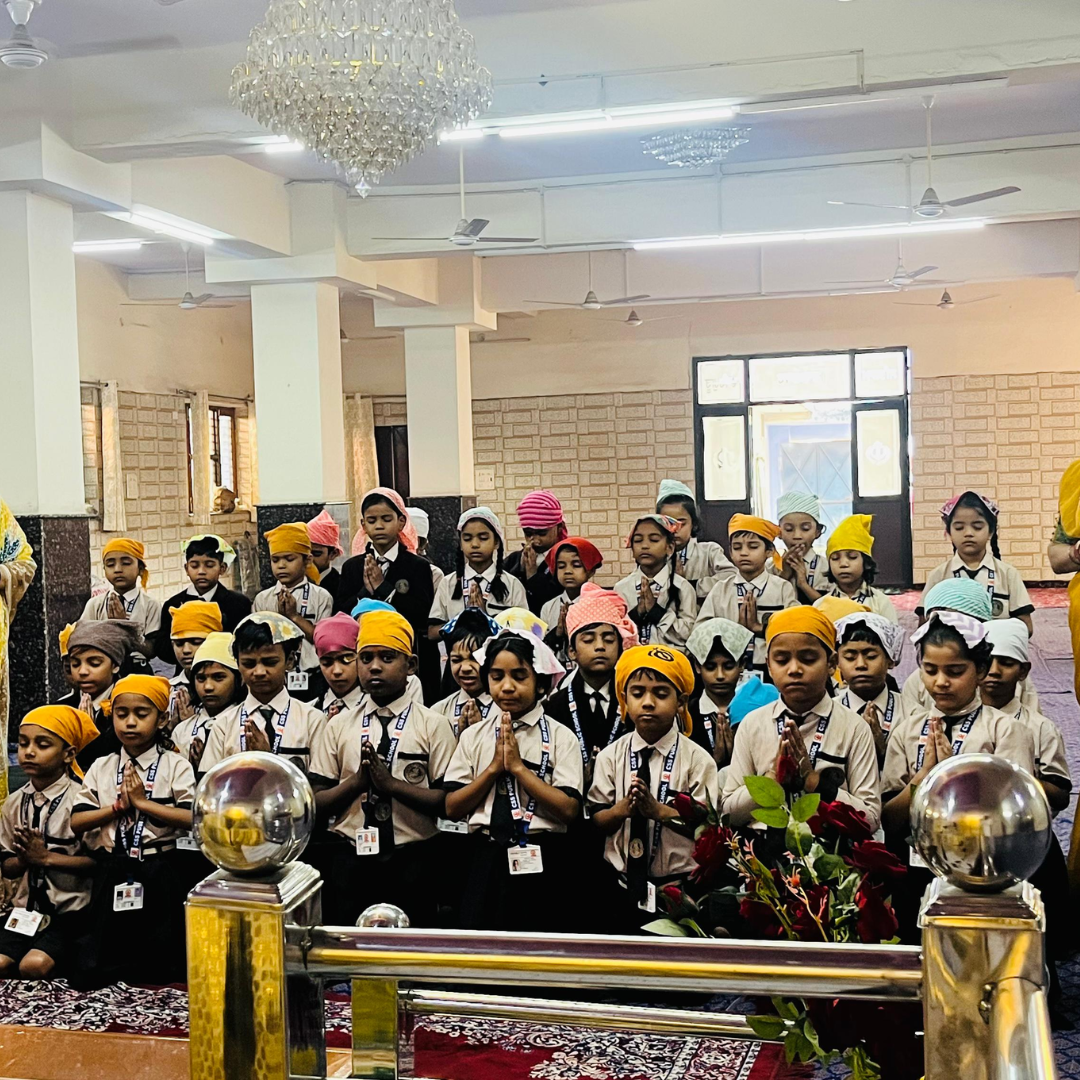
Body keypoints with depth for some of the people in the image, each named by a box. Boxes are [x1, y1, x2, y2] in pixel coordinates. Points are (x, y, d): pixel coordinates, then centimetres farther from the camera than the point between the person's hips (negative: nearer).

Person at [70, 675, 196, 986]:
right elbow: (77, 822, 2)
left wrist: (142, 801, -16)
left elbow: (192, 818, -16)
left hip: (159, 876, -3)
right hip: (113, 875, 3)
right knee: (104, 964, 8)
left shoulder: (176, 765, -3)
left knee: (160, 966, 5)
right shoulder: (100, 769, 9)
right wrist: (118, 806, -10)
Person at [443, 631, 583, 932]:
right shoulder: (473, 736, 7)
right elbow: (452, 809, 1)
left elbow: (568, 810, -12)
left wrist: (518, 766, -14)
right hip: (485, 863, 2)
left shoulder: (560, 737, -2)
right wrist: (494, 767, -9)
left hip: (541, 864, -2)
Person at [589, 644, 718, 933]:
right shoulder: (610, 756, 2)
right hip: (622, 884, 2)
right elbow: (597, 820, -1)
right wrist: (622, 809, -22)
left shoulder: (697, 759, -6)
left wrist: (660, 810, -24)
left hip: (677, 884, -2)